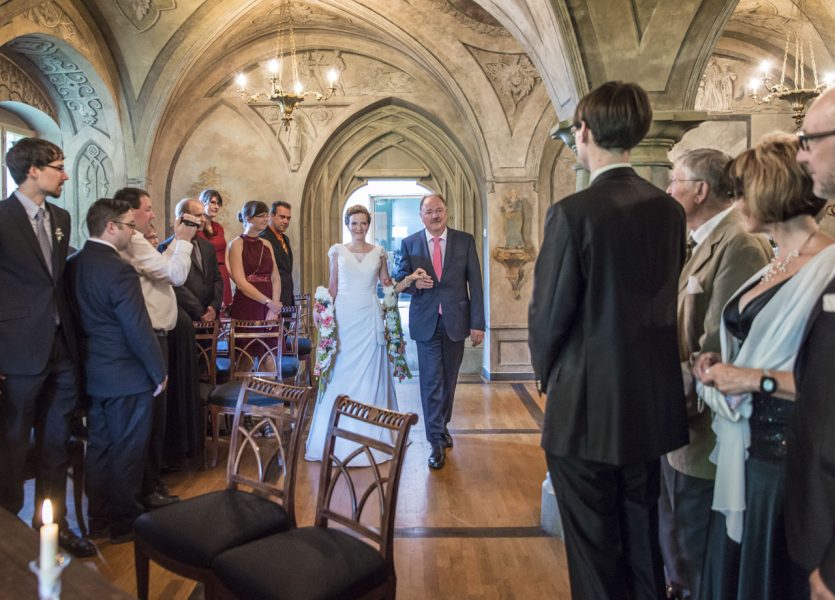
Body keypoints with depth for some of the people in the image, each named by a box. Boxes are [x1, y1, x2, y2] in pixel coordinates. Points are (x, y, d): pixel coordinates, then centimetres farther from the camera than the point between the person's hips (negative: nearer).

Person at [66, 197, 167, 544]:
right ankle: (124, 524, 19)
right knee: (127, 451, 6)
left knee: (98, 447, 17)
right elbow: (139, 330, -20)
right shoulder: (119, 271, -22)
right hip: (127, 377, -8)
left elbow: (77, 316, 11)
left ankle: (99, 519, 31)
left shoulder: (72, 265, 2)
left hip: (92, 374, 8)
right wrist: (159, 372, -10)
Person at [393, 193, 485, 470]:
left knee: (449, 380, 15)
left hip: (455, 321, 1)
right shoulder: (409, 244, 1)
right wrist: (414, 283, -16)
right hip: (426, 323, -1)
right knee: (431, 382, -1)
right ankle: (437, 442, 8)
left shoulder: (465, 241, 0)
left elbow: (475, 284, -2)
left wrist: (477, 323, -7)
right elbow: (399, 279, 8)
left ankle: (443, 426, 37)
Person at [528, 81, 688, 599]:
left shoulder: (573, 212, -17)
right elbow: (666, 302, 6)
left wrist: (548, 374, 6)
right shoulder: (670, 211, 1)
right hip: (652, 404, 6)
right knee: (643, 539, 22)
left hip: (587, 407, -6)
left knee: (595, 551, 10)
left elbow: (548, 313, -13)